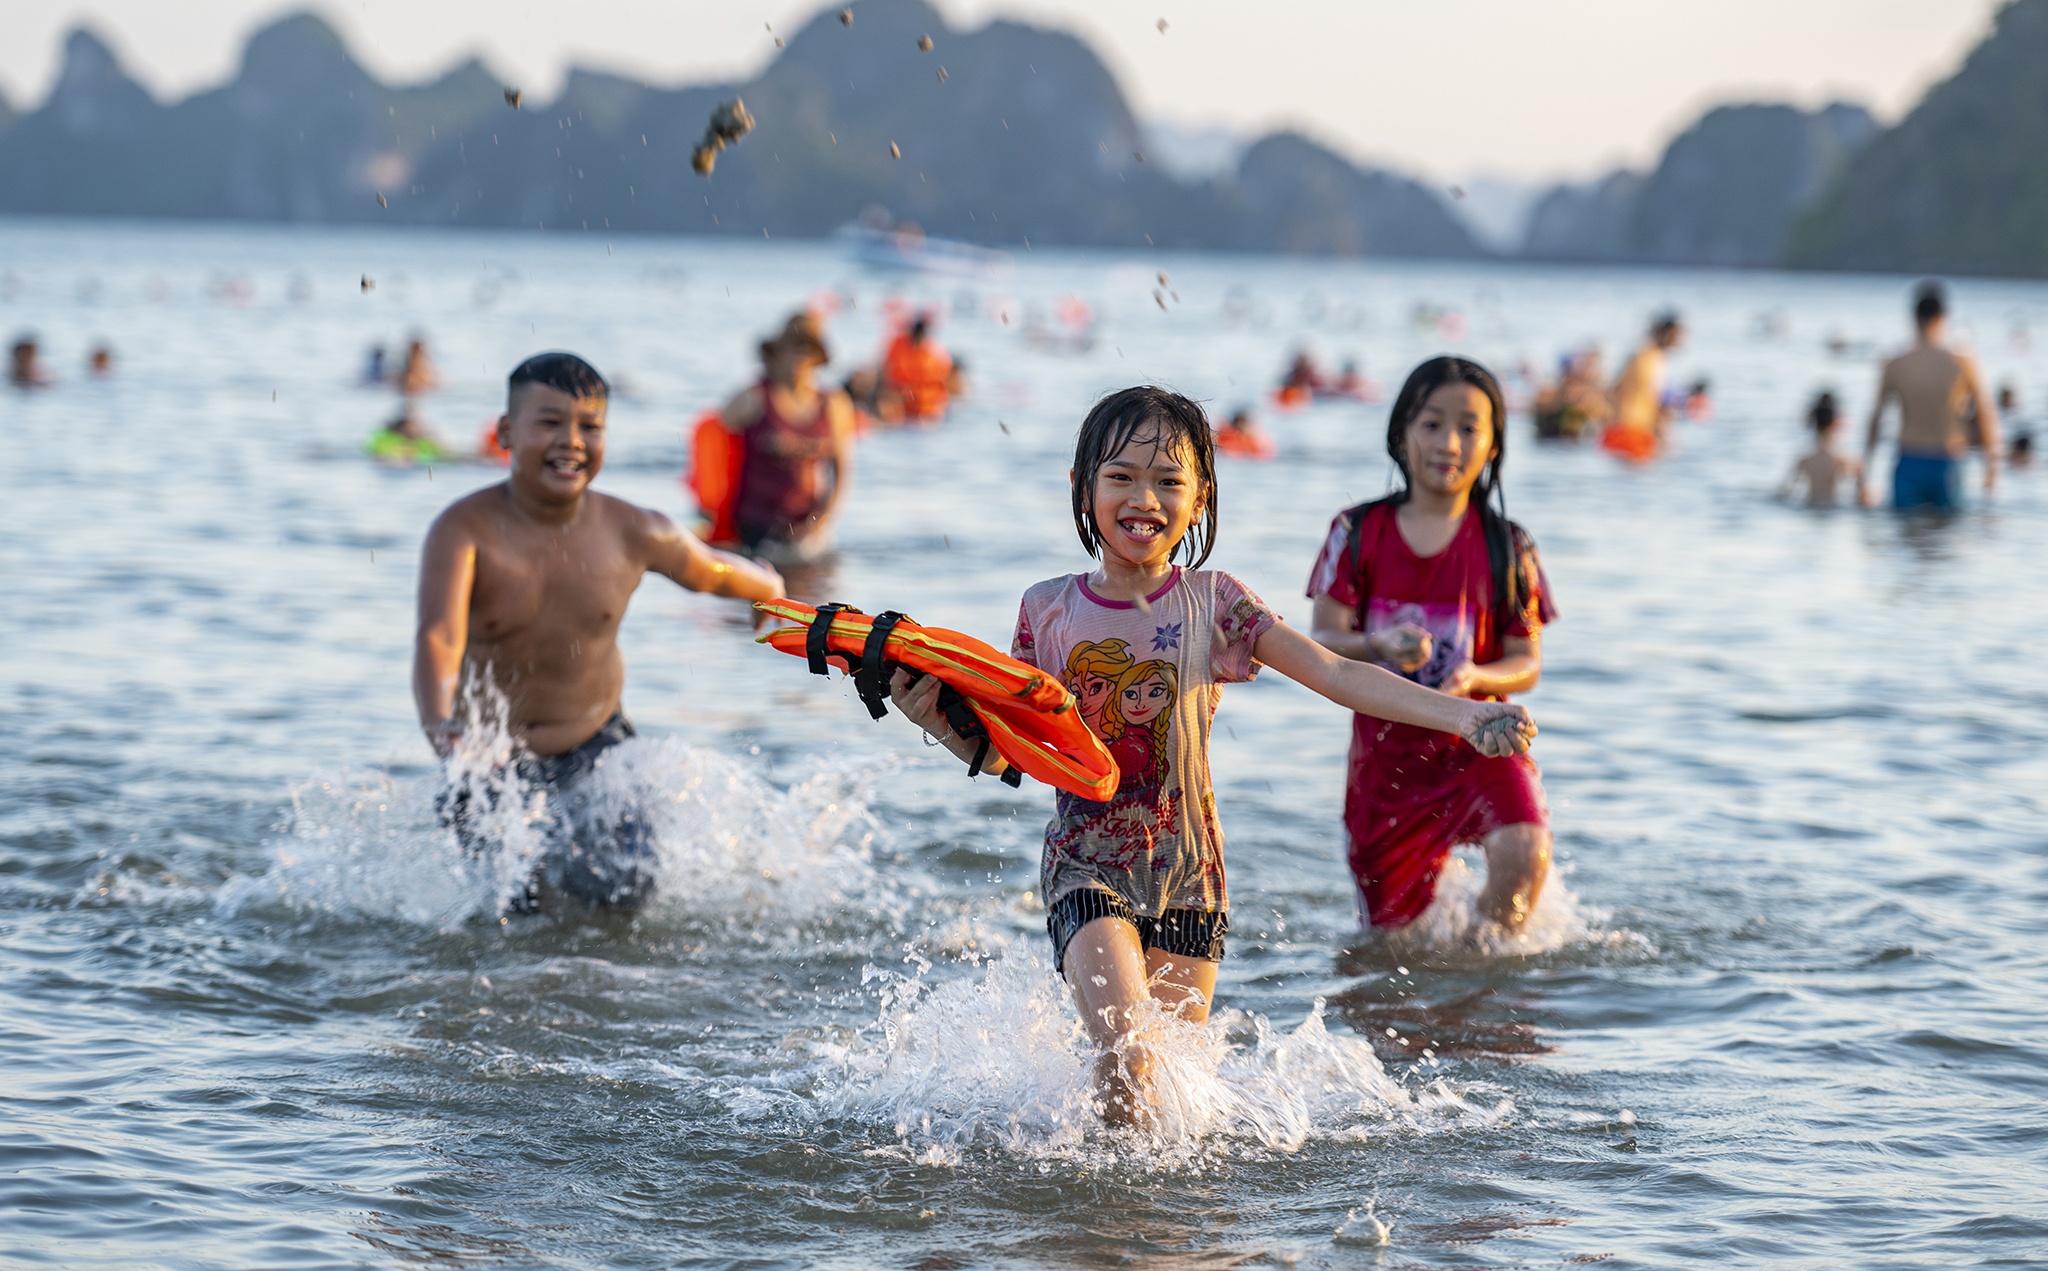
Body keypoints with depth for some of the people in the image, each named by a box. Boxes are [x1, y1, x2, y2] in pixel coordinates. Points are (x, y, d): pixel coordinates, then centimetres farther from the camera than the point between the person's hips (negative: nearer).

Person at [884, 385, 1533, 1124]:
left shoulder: (1212, 604, -3)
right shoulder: (1049, 611, -1)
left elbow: (1336, 673, -13)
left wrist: (1460, 714, -25)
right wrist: (942, 724, -14)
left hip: (1186, 873, 1)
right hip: (1087, 869, -1)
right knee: (1129, 1057, -20)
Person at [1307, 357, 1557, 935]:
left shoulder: (1507, 547, -2)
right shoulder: (1359, 534, -1)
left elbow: (1527, 663, -1)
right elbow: (1322, 641, -6)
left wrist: (1476, 677, -24)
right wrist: (1376, 647, -28)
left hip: (1479, 742, -1)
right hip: (1388, 751, 1)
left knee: (1524, 855, -30)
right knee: (1393, 933, 5)